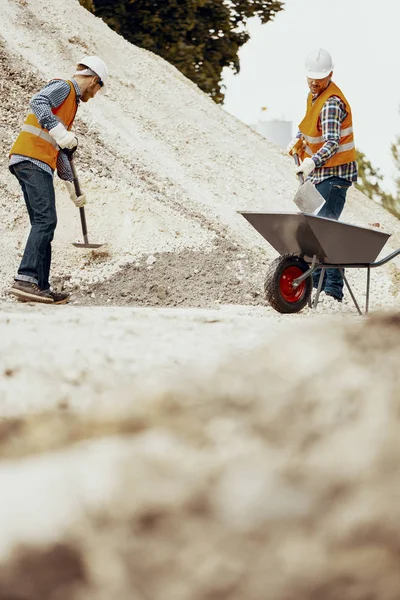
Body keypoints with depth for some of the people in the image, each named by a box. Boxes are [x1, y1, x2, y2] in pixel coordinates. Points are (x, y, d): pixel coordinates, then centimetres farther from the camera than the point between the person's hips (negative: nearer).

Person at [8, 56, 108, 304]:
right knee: (46, 220, -18)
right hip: (32, 160, -10)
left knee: (43, 224, 7)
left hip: (39, 164, 10)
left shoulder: (71, 101, 29)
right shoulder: (63, 87, 0)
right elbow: (38, 102, -23)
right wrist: (58, 130, -35)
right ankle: (25, 280, -28)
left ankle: (41, 288, 5)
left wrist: (71, 185, 33)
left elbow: (60, 151, 32)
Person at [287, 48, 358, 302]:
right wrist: (298, 139, 8)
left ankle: (333, 288, -17)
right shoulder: (315, 94, 10)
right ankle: (315, 279, 28)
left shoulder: (332, 102, -21)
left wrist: (312, 162, -47)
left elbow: (332, 143, -32)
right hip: (318, 172, 10)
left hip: (334, 173, -10)